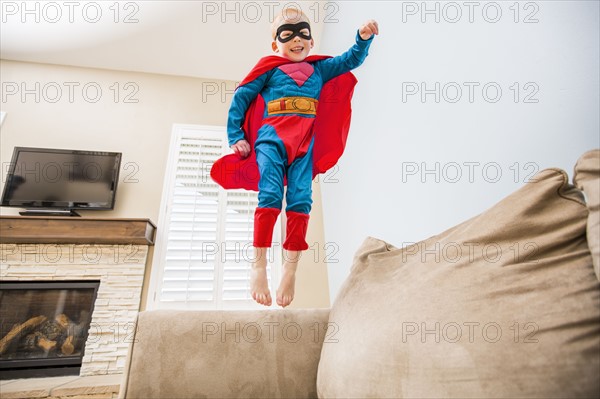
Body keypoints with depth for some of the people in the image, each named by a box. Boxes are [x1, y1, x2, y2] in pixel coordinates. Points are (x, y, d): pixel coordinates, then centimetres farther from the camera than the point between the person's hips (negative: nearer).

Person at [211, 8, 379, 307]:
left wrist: (364, 38, 8)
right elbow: (240, 97, 11)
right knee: (270, 196, -16)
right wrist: (236, 137, 3)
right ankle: (259, 265, -11)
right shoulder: (270, 68, 16)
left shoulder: (319, 69, 25)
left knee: (300, 201, -10)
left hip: (305, 142, 3)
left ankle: (290, 268, -5)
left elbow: (351, 60, 27)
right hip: (272, 137, -2)